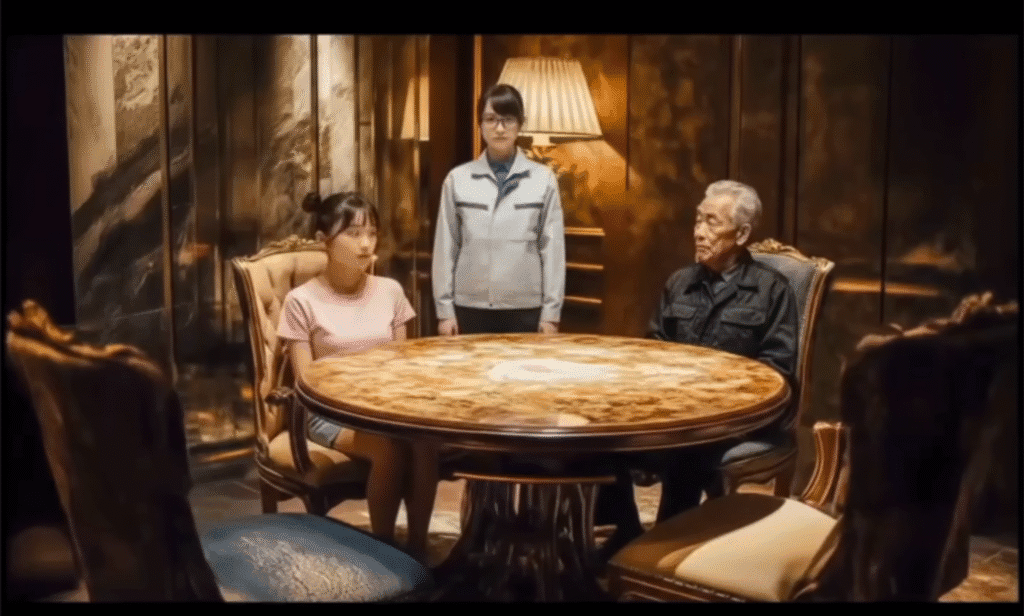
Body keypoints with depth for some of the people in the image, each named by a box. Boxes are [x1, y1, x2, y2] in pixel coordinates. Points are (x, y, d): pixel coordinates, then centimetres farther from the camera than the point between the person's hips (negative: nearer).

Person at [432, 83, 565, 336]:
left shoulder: (543, 179, 0)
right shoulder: (457, 179, 2)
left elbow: (552, 247, 0)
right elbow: (446, 246, 4)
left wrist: (551, 312, -2)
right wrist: (445, 309, 1)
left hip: (525, 310, 0)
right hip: (470, 309, 1)